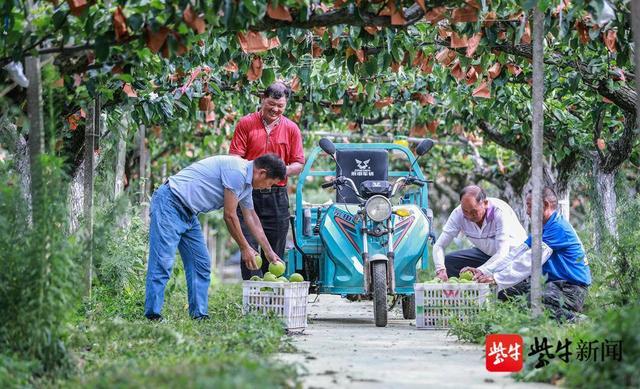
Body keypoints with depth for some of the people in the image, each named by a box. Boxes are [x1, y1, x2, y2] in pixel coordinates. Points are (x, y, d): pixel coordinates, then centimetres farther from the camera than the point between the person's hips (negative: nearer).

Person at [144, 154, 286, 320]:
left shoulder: (246, 183, 13)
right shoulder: (237, 171, -18)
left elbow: (252, 218, 25)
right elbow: (229, 215, -14)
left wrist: (269, 252, 28)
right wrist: (245, 248, -3)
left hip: (188, 214, 11)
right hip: (169, 202, -11)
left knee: (201, 264, 7)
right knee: (163, 262, -15)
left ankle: (199, 314, 7)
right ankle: (152, 315, -16)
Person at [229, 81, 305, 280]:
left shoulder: (291, 129, 8)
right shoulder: (246, 124, 2)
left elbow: (299, 164, 9)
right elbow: (234, 158, -1)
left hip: (277, 195, 2)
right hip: (249, 194, -2)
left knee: (275, 252, 4)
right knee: (249, 247, -8)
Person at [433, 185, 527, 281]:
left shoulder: (500, 212, -31)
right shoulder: (458, 213, -19)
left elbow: (502, 253, -37)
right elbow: (439, 245, -16)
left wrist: (479, 272, -52)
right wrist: (440, 270, -37)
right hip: (485, 253, 5)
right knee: (448, 261, -14)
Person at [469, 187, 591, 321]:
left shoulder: (558, 228, -19)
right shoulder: (543, 228, 14)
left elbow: (530, 261, -24)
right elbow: (517, 253, 7)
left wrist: (496, 278, -25)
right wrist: (486, 273, -4)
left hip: (571, 289, -10)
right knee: (504, 293, 6)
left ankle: (573, 318, -10)